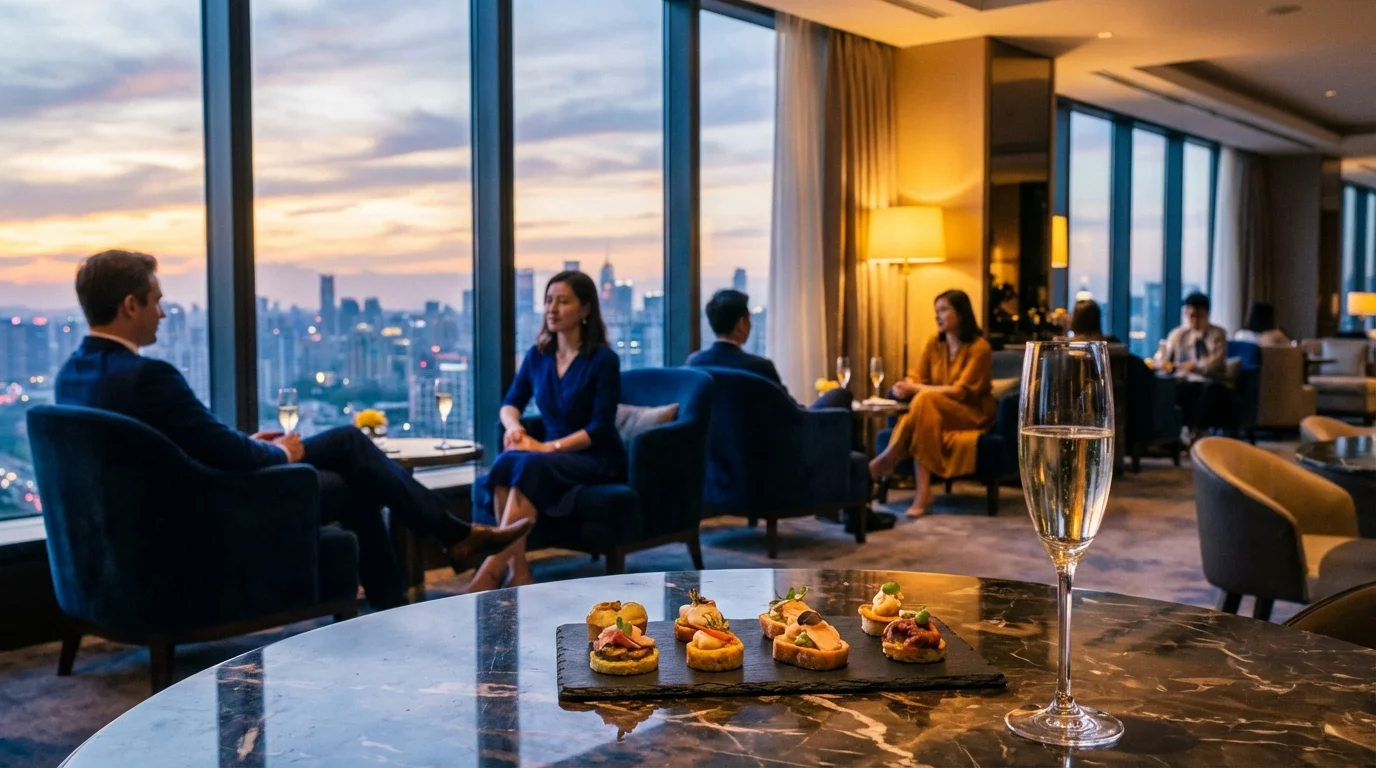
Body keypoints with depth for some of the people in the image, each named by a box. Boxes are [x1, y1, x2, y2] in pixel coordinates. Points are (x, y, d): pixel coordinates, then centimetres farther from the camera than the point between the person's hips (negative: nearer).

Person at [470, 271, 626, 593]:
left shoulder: (603, 359, -9)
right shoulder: (537, 355, 8)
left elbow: (600, 428, -14)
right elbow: (510, 404, 17)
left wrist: (548, 447, -23)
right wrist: (514, 426, -7)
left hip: (598, 459, -5)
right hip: (554, 455, 5)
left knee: (530, 465, -34)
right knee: (506, 463, -28)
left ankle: (491, 571, -34)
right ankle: (517, 570, -28)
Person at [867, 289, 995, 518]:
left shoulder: (979, 348, -12)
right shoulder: (934, 344, 7)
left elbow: (961, 391, -19)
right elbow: (916, 377, 4)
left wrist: (916, 389, -24)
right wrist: (905, 386, -21)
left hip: (972, 414, -5)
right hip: (936, 412, 5)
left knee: (925, 400, -33)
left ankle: (889, 458, -23)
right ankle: (923, 493, -39)